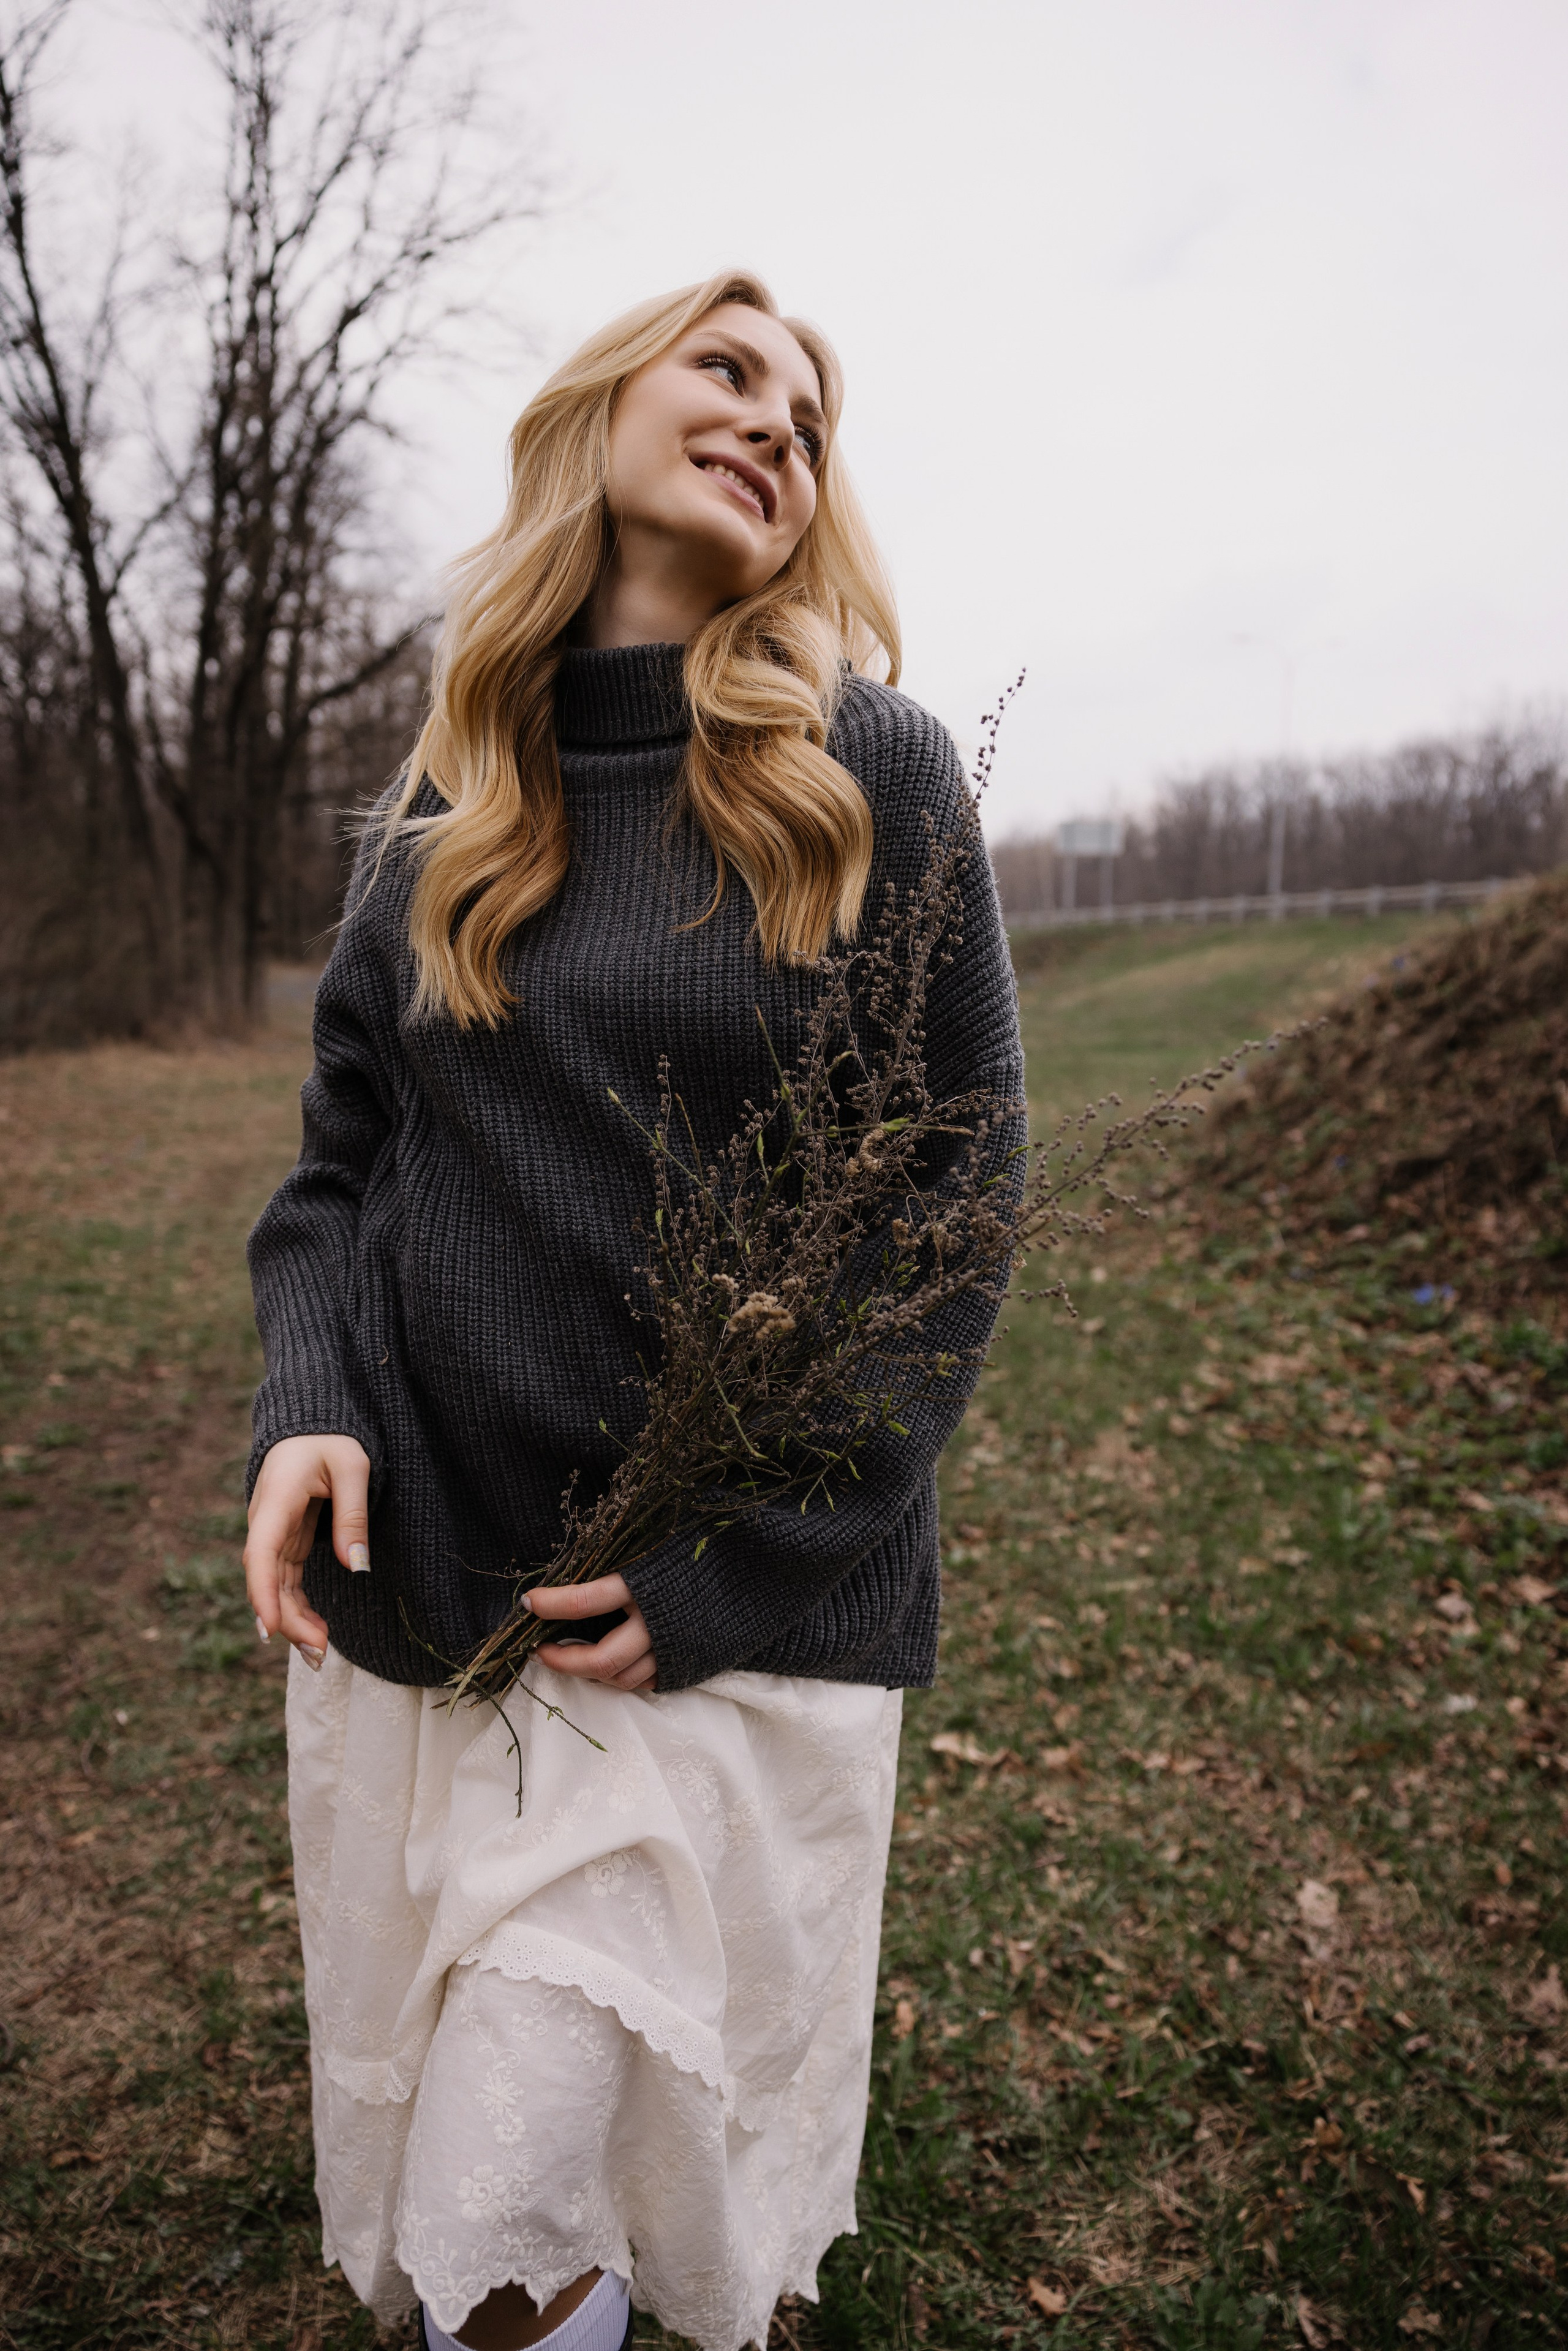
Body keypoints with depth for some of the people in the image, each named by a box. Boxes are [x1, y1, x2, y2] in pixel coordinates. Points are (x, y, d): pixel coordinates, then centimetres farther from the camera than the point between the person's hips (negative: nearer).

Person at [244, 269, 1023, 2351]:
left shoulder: (877, 775, -5)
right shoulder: (444, 807, 7)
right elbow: (345, 1146, 11)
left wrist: (730, 1557, -12)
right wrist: (310, 1402, -8)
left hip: (743, 1614, -3)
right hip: (418, 1585, 4)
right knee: (428, 2129, 18)